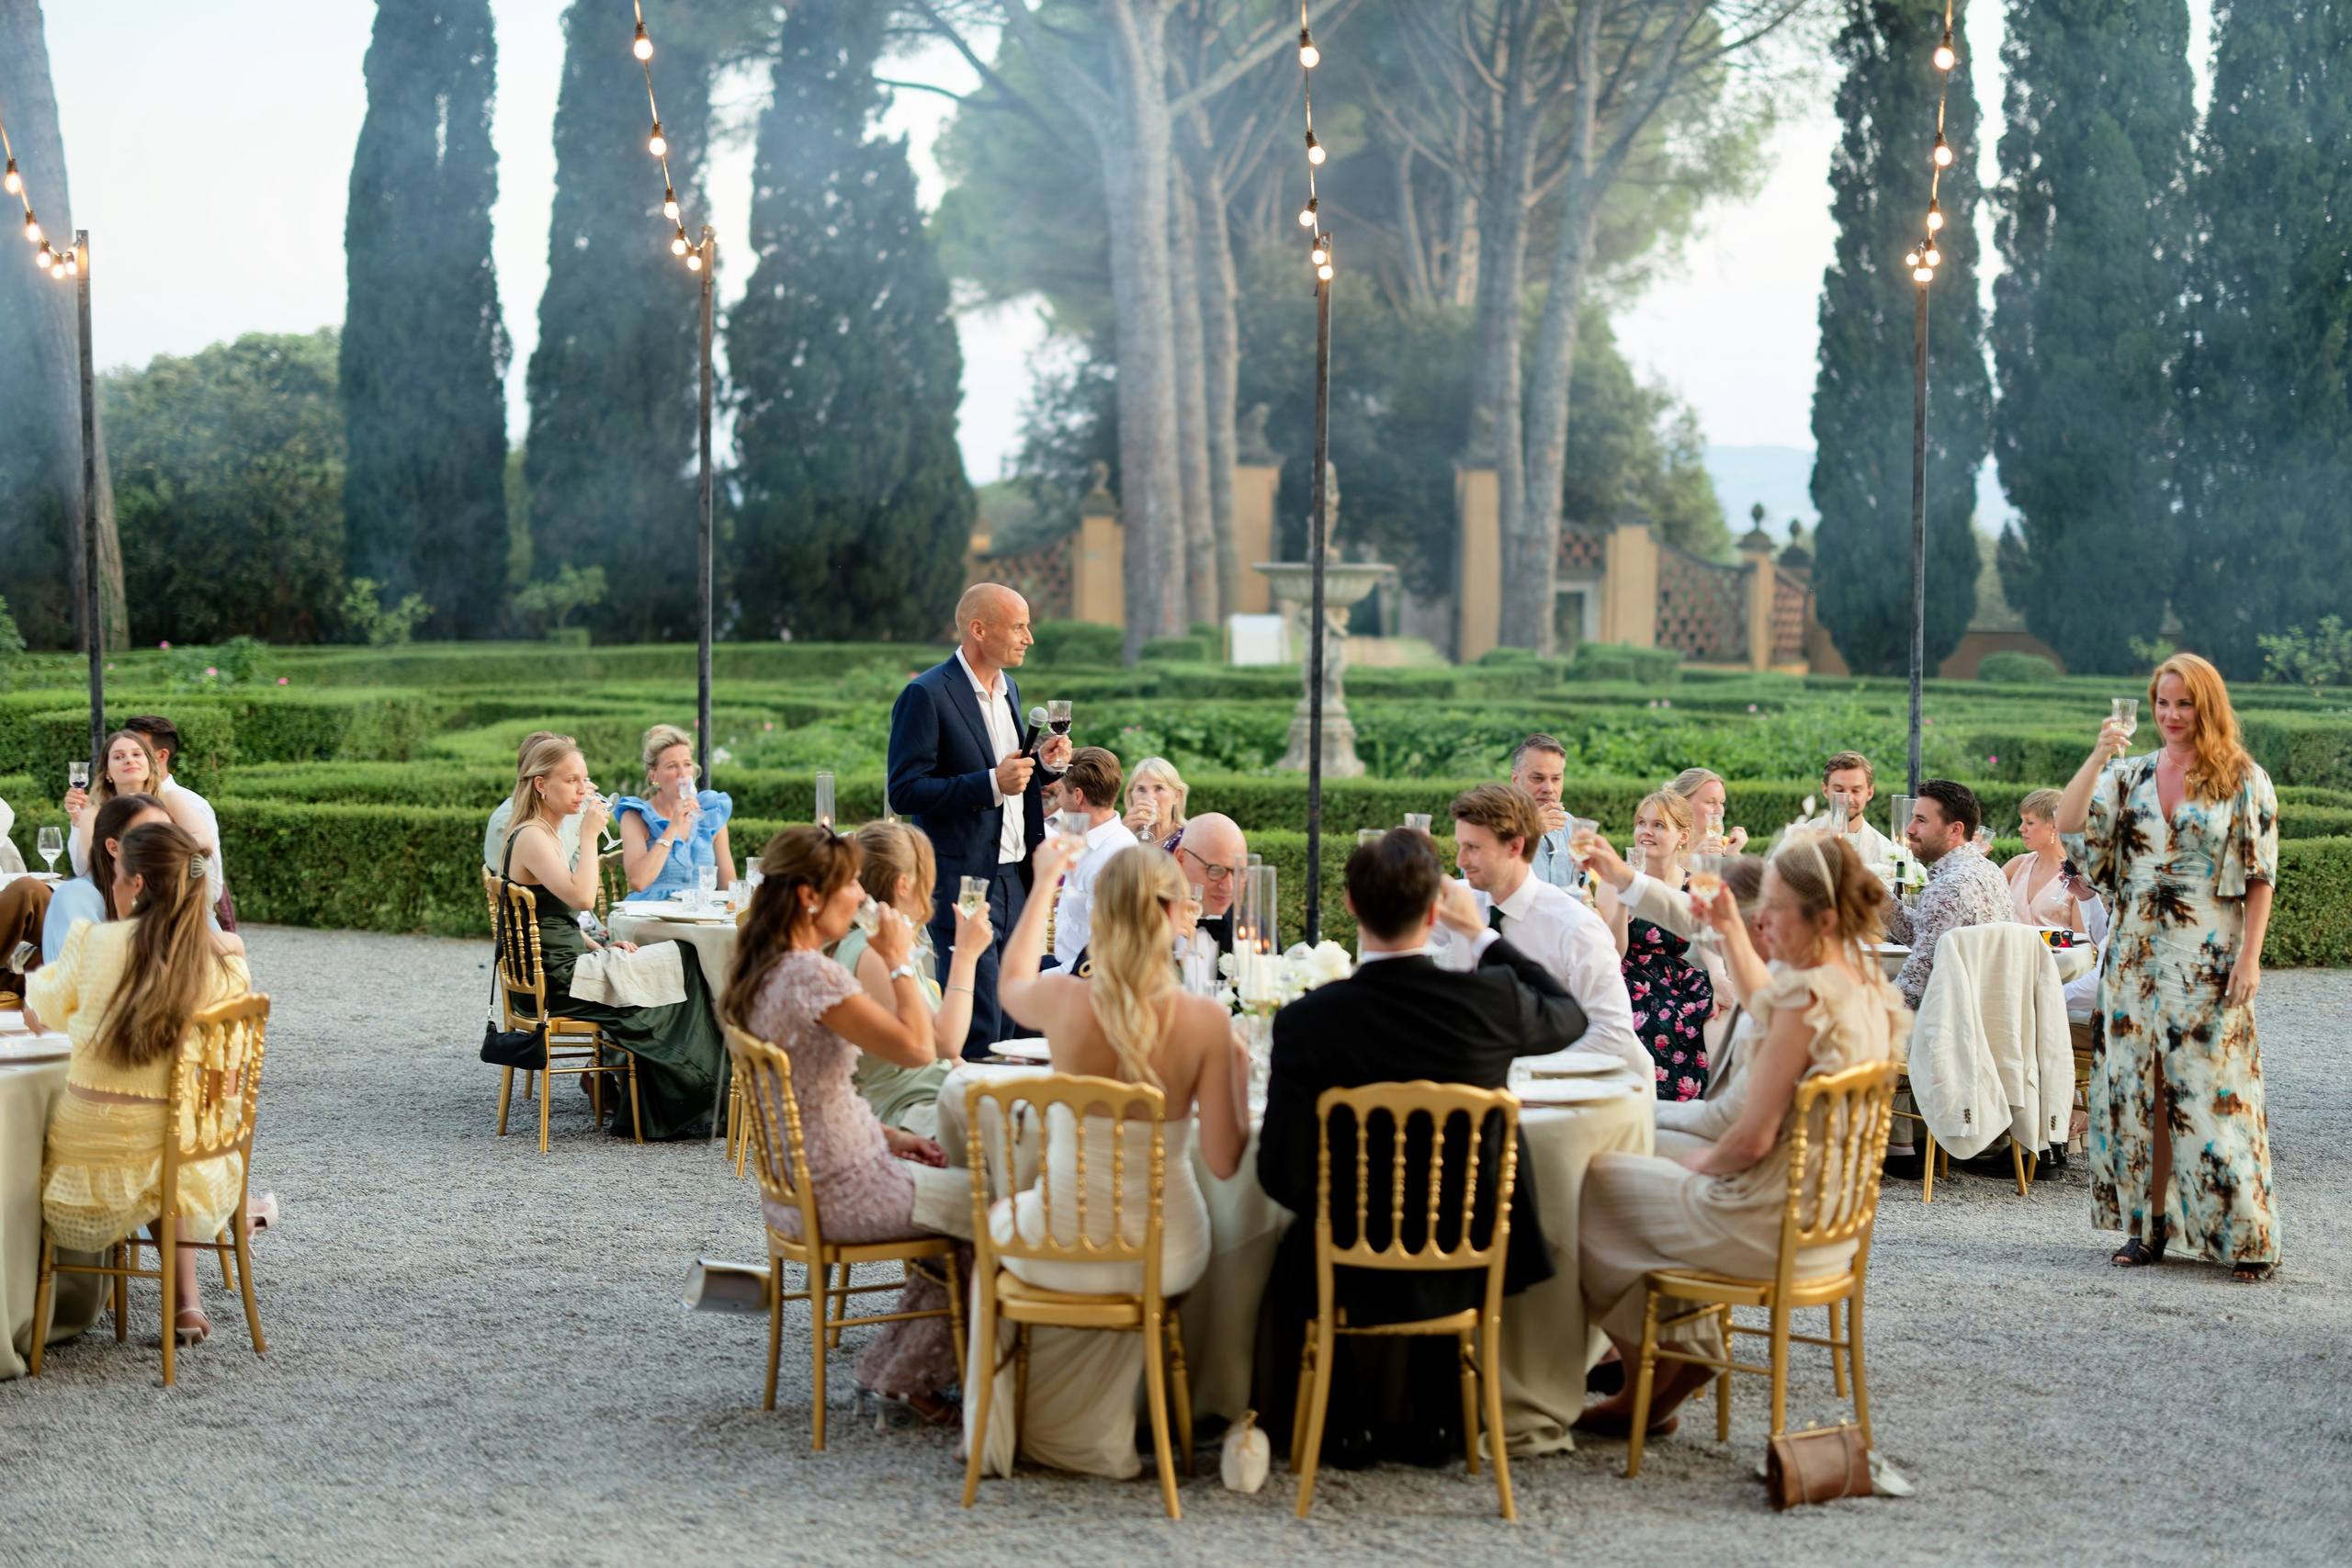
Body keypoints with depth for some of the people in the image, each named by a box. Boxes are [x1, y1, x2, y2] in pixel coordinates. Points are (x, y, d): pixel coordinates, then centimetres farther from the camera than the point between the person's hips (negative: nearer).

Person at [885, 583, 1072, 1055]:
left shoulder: (1008, 689, 15)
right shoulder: (926, 695, -11)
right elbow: (906, 791, -16)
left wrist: (1041, 763, 5)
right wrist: (992, 782, -22)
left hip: (1013, 880, 8)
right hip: (963, 886, -8)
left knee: (1015, 1029, 8)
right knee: (978, 1038, -9)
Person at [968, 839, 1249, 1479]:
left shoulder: (1064, 1000, -16)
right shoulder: (1205, 1021, -18)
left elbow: (1010, 985, 12)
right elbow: (1224, 1161, -13)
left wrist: (1042, 885, 25)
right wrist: (1237, 1072, 2)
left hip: (1062, 1247, 0)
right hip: (1165, 1258, 0)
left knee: (1001, 1213, 37)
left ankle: (1000, 1421, 46)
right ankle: (1093, 1430, 46)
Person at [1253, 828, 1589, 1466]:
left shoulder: (1305, 1022, -22)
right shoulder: (1490, 1000, -18)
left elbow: (1282, 1176, -17)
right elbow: (1569, 1015, 7)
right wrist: (1481, 932, 13)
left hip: (1351, 1276, -2)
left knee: (1293, 1251, 34)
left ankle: (1341, 1424, 39)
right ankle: (1434, 1420, 44)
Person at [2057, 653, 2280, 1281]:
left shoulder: (2244, 780, 0)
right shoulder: (2129, 775, 9)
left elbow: (2260, 876, -3)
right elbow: (2069, 825, -4)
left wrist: (2249, 956, -11)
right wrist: (2098, 757, -15)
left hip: (2210, 962, -4)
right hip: (2136, 957, 4)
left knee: (2212, 1089, -6)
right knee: (2139, 1086, 5)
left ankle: (2243, 1235, -1)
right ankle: (2148, 1225, 13)